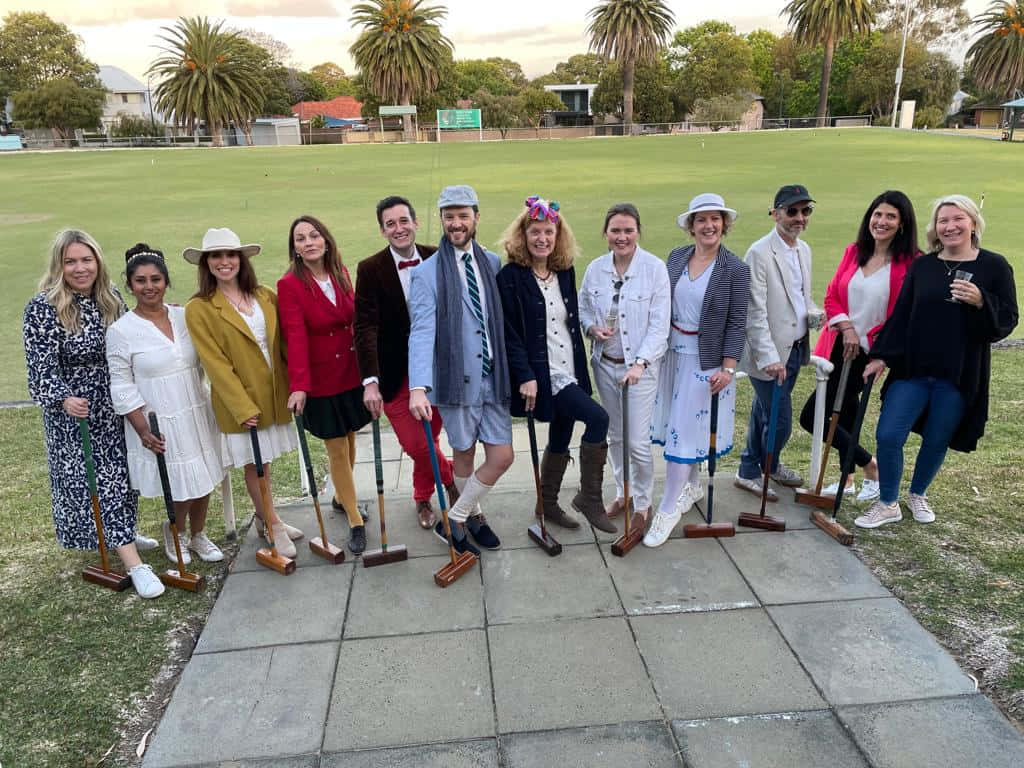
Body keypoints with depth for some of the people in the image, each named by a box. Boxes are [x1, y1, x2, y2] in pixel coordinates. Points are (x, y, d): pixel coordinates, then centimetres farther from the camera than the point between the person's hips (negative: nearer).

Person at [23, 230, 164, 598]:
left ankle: (122, 536, 34)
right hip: (74, 409, -5)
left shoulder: (110, 296, 2)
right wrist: (63, 399, -33)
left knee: (119, 475, 14)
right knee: (95, 480, -3)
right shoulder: (43, 308, -14)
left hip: (114, 404, 6)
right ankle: (133, 562, -4)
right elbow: (41, 367, -16)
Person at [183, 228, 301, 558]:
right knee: (255, 465, 8)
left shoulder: (266, 296, 4)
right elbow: (216, 364, -13)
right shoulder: (199, 309, -9)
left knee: (265, 461, 14)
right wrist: (243, 407, -16)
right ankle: (273, 527, 23)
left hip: (275, 394, 4)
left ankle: (265, 519, 33)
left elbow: (284, 341, 7)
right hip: (240, 400, -4)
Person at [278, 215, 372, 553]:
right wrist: (298, 386, -30)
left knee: (350, 439, 17)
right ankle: (355, 521, 16)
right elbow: (295, 337, -21)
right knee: (337, 450, 4)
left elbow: (355, 320, 7)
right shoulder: (289, 285, -12)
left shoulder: (341, 274, 2)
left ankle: (342, 497, 42)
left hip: (352, 373, 5)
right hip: (321, 380, -5)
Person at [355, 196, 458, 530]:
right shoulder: (370, 269, -11)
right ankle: (450, 477, 28)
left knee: (428, 438, 13)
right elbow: (365, 327, -16)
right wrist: (370, 381, -25)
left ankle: (423, 498, 38)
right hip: (394, 373, -2)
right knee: (415, 444, -3)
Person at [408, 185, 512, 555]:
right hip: (457, 379, -4)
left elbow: (504, 319, 10)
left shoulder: (492, 263, 7)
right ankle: (471, 517, 36)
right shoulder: (426, 273, -7)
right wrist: (418, 388, -28)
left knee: (502, 456, 3)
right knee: (464, 455, 11)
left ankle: (456, 520, 22)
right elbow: (422, 332, -16)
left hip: (493, 376, 4)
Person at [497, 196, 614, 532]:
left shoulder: (565, 272, 8)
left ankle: (549, 504, 34)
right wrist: (525, 376, -19)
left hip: (569, 371, 7)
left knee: (560, 440, 15)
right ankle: (590, 498, -2)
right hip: (541, 375, -7)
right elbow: (508, 333, -13)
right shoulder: (511, 277, -10)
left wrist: (581, 370, 13)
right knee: (598, 419, -19)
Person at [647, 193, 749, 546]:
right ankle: (693, 486, 35)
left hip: (706, 360, -5)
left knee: (685, 431, -2)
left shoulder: (736, 269, -9)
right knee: (680, 426, 13)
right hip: (673, 354, 5)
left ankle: (668, 509, 8)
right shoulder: (677, 257, 3)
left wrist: (728, 368, -16)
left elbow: (737, 323, -9)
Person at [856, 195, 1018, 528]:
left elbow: (1007, 322, -4)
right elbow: (900, 315, 5)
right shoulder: (921, 266, 4)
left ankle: (918, 494, 38)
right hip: (912, 369, 2)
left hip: (959, 376, -1)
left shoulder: (994, 266, -2)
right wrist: (881, 356, 0)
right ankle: (888, 504, 15)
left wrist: (981, 302, -22)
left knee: (936, 441, 11)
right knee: (888, 436, -5)